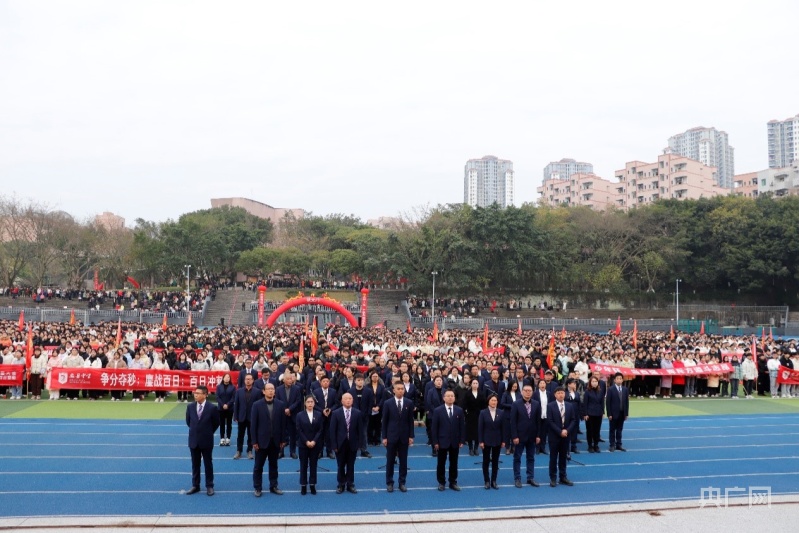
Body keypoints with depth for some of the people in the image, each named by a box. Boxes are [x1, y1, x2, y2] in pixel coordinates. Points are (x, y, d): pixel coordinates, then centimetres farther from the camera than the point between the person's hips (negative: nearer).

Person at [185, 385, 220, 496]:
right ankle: (195, 485, 24)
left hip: (206, 441, -3)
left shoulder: (212, 408, -14)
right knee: (195, 464, 13)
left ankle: (209, 486, 18)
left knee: (208, 464, 8)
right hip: (193, 440, 3)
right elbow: (188, 421, 13)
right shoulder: (190, 406, -4)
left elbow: (216, 423, -1)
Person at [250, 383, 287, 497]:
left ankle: (273, 486, 23)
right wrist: (254, 441, -8)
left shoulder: (280, 405, -1)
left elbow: (283, 423, 1)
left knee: (274, 465, 13)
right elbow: (253, 424, -6)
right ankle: (257, 488, 19)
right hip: (262, 440, -2)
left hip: (275, 441, 2)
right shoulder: (257, 405, -7)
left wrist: (283, 440, 0)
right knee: (258, 466, 8)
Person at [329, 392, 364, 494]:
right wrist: (334, 445, -8)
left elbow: (360, 430, 2)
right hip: (340, 444, -1)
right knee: (341, 465, 9)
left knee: (351, 465, 9)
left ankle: (350, 484, 20)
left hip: (352, 444, 1)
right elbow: (332, 430, -5)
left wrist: (359, 444, -2)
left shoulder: (357, 413, -1)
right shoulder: (336, 413, -5)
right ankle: (341, 484, 22)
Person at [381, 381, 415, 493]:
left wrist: (411, 436, 0)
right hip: (391, 436, -2)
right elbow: (384, 421, -3)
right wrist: (384, 437, -6)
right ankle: (389, 483, 16)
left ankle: (402, 483, 17)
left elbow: (410, 421, 5)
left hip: (404, 436, 2)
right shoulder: (387, 403, -4)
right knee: (390, 461, 6)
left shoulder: (409, 404, 2)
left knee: (403, 461, 7)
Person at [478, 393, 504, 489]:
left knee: (495, 461, 7)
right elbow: (480, 428, -6)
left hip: (497, 441, 2)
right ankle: (487, 481, 13)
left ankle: (494, 481, 16)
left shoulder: (501, 413, 1)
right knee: (486, 461, 5)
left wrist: (503, 441, 0)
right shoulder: (483, 412, -5)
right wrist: (480, 441, -10)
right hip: (486, 440, -2)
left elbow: (503, 427, 3)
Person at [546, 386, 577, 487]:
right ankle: (553, 478, 9)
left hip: (566, 435, 3)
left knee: (563, 457, 10)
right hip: (554, 436, -3)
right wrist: (560, 432, -16)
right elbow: (550, 422, -11)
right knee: (553, 458, 3)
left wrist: (567, 430, -11)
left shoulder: (570, 405, 6)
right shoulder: (550, 406, -6)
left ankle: (563, 477, 18)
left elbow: (573, 420, 4)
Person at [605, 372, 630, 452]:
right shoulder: (610, 389, -7)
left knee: (619, 430, 10)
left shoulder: (625, 389, 6)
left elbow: (627, 402, 7)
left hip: (622, 413, 4)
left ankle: (619, 445, 17)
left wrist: (626, 413, 2)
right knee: (612, 430, 5)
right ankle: (612, 445, 10)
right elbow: (607, 402, -9)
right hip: (613, 413, -4)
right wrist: (609, 414, -13)